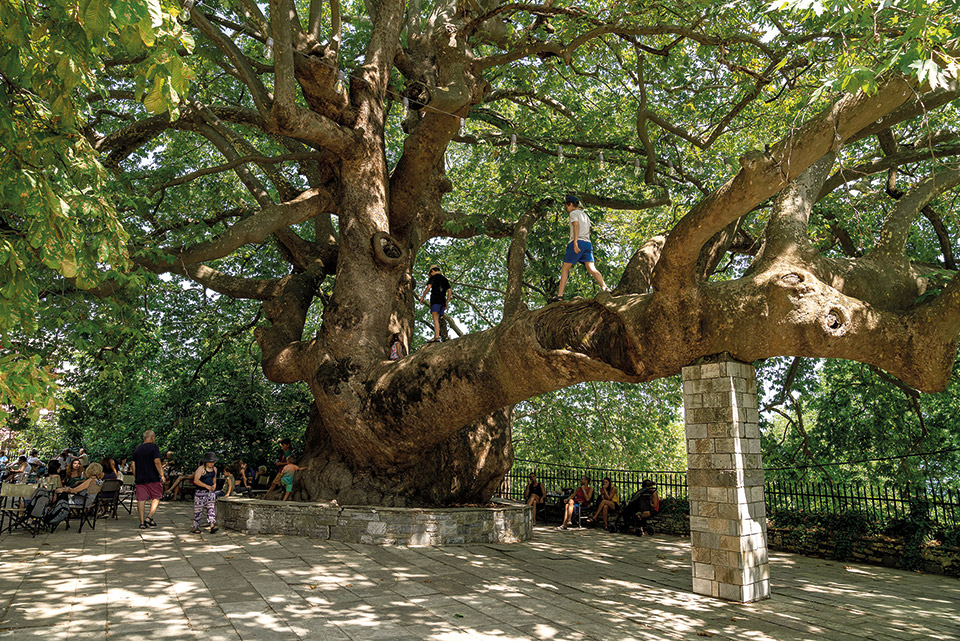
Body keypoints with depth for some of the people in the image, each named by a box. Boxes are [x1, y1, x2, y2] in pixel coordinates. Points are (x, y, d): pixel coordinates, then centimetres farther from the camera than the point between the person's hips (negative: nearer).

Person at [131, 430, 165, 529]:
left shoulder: (137, 449, 12)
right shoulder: (153, 447, -7)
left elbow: (133, 465, 13)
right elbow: (157, 462, -15)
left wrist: (135, 477, 21)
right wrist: (162, 475, -9)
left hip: (140, 479, 5)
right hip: (152, 478, -5)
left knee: (141, 499, 5)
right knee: (156, 497, 8)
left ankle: (142, 522, 5)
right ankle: (149, 518, -5)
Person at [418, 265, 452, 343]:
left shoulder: (433, 277, 7)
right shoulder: (445, 279, 25)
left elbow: (428, 287, -6)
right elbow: (450, 291, 18)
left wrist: (422, 297, 3)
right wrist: (447, 303, 18)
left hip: (435, 299, -7)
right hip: (443, 300, 7)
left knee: (435, 318, -18)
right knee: (437, 319, 7)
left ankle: (437, 337, -33)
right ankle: (435, 336, -2)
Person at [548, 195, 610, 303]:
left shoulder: (574, 213, 5)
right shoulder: (585, 216, 30)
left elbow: (576, 226, -12)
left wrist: (575, 242, -23)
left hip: (578, 242, -7)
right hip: (587, 243, 7)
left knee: (565, 268, -1)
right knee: (592, 269, -8)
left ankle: (559, 295, -6)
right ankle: (605, 288, -29)